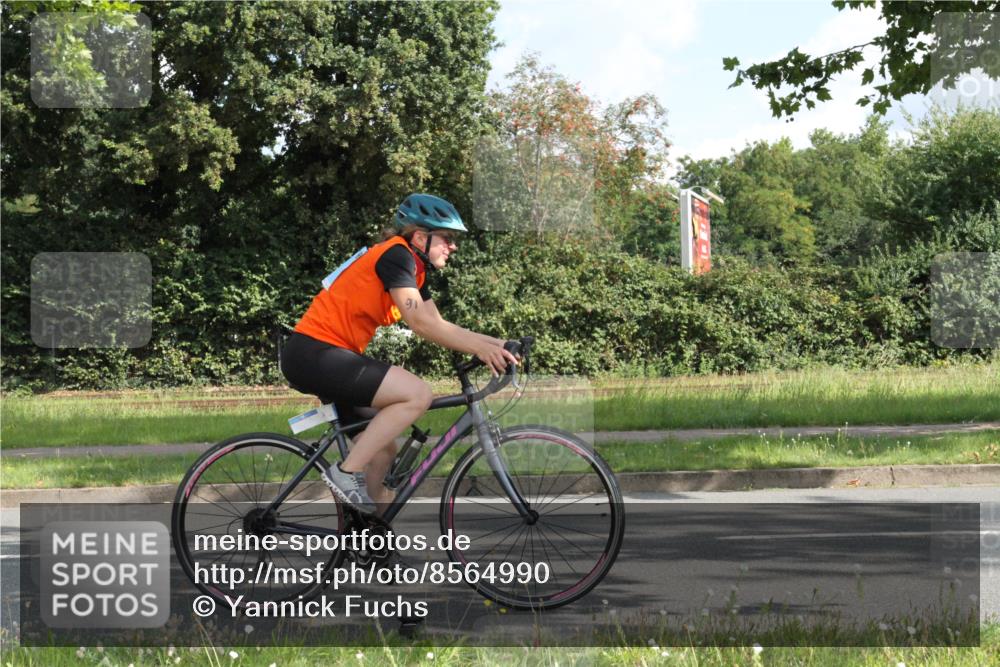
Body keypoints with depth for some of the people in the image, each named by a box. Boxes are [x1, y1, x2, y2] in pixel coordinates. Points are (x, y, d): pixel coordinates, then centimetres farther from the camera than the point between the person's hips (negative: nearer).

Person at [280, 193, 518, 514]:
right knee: (417, 394, -21)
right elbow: (420, 323, -22)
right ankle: (346, 473, -14)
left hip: (328, 356, 11)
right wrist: (479, 348, -22)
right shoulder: (396, 254, -13)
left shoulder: (414, 268, 17)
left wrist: (492, 343, 3)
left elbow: (437, 325, 15)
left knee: (383, 450, 13)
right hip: (313, 353, -11)